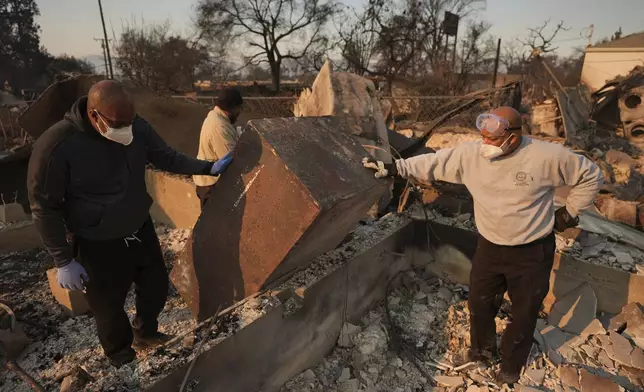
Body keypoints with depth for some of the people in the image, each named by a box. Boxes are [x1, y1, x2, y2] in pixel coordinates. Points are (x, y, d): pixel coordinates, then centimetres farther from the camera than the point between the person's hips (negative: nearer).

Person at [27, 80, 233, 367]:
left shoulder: (137, 127, -12)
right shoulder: (55, 146, -25)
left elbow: (168, 158, 3)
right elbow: (45, 208, -15)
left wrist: (209, 168, -10)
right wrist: (63, 261, -12)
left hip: (141, 231, 5)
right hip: (99, 247, -5)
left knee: (156, 287, 21)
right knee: (110, 308, 13)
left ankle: (145, 334, 52)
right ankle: (123, 359, 43)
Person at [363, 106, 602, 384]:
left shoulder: (547, 156, -20)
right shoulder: (471, 154, -12)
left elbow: (590, 175, -5)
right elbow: (433, 163, -6)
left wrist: (569, 213, -3)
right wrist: (394, 168, -11)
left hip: (532, 253, -3)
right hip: (489, 248, 3)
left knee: (524, 313, 16)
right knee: (479, 303, 19)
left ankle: (511, 364, 43)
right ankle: (482, 350, 48)